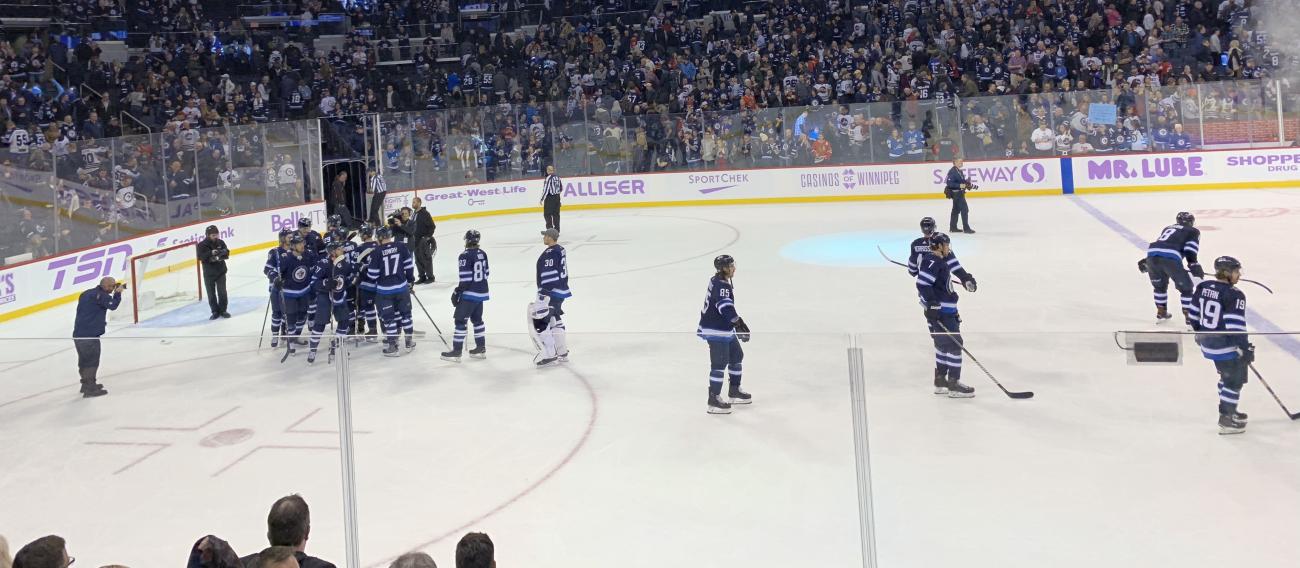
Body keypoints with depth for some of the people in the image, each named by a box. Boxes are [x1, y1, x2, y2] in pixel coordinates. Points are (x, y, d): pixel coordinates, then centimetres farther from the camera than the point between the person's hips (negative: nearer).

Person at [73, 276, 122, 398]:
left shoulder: (86, 293, 15)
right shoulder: (101, 295, -12)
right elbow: (113, 305, -19)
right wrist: (118, 292, -6)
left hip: (78, 334, 9)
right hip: (90, 334, -9)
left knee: (84, 359, 21)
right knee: (92, 361, -1)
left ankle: (87, 384, 36)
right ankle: (90, 389, 0)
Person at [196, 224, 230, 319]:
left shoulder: (220, 242, -1)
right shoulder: (201, 245, -9)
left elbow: (227, 254, -3)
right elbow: (201, 256, -20)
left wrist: (224, 252, -26)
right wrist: (211, 253, -34)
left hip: (221, 271, 2)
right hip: (209, 273, -1)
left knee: (222, 292, 4)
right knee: (211, 294, 6)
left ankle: (223, 310, 17)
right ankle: (215, 311, 17)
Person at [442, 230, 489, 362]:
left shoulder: (465, 256, -17)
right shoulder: (482, 254, 6)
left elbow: (465, 279, -19)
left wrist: (457, 292, -11)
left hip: (469, 293, -8)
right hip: (481, 292, 8)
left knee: (460, 320, -3)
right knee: (477, 319, 19)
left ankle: (456, 351, -3)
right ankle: (481, 348, 24)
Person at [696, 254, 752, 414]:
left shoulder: (718, 281, 11)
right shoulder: (721, 286, -21)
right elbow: (726, 308, -31)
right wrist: (739, 325, -33)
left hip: (725, 329, 11)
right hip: (716, 331, -11)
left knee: (736, 356, 19)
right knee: (720, 363, -9)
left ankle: (734, 391, 31)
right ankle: (714, 401, -6)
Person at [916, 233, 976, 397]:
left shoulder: (940, 262, 19)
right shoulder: (931, 261, -15)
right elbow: (922, 284, -26)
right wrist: (932, 303, -30)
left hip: (947, 311, 11)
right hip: (938, 311, -11)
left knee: (944, 345, 16)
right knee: (954, 344, -10)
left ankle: (940, 382, 23)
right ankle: (953, 385, -8)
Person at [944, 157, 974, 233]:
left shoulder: (960, 171, 12)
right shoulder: (952, 171, -19)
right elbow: (949, 183, -24)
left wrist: (968, 185, 9)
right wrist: (959, 185, -29)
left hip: (959, 193, 10)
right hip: (956, 193, -10)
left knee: (956, 210, 16)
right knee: (964, 209, -10)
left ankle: (953, 227, 24)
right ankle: (966, 228, -7)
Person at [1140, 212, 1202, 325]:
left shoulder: (1168, 228, 35)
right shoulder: (1193, 231, 20)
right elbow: (1190, 251, 4)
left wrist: (1146, 261, 35)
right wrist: (1194, 265, 1)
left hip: (1151, 255, 6)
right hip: (1171, 259, -6)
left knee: (1159, 285, 28)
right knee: (1186, 287, 11)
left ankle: (1161, 313, 36)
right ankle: (1189, 316, 12)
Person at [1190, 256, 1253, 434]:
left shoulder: (1203, 287, 3)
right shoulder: (1234, 295, -20)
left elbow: (1194, 313, 12)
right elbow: (1235, 326, -23)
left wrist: (1199, 332, 26)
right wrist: (1246, 348, -17)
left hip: (1207, 342, 8)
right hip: (1227, 347, -8)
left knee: (1227, 375, 26)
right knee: (1235, 380, 5)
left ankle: (1228, 410, 38)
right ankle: (1226, 420, 8)